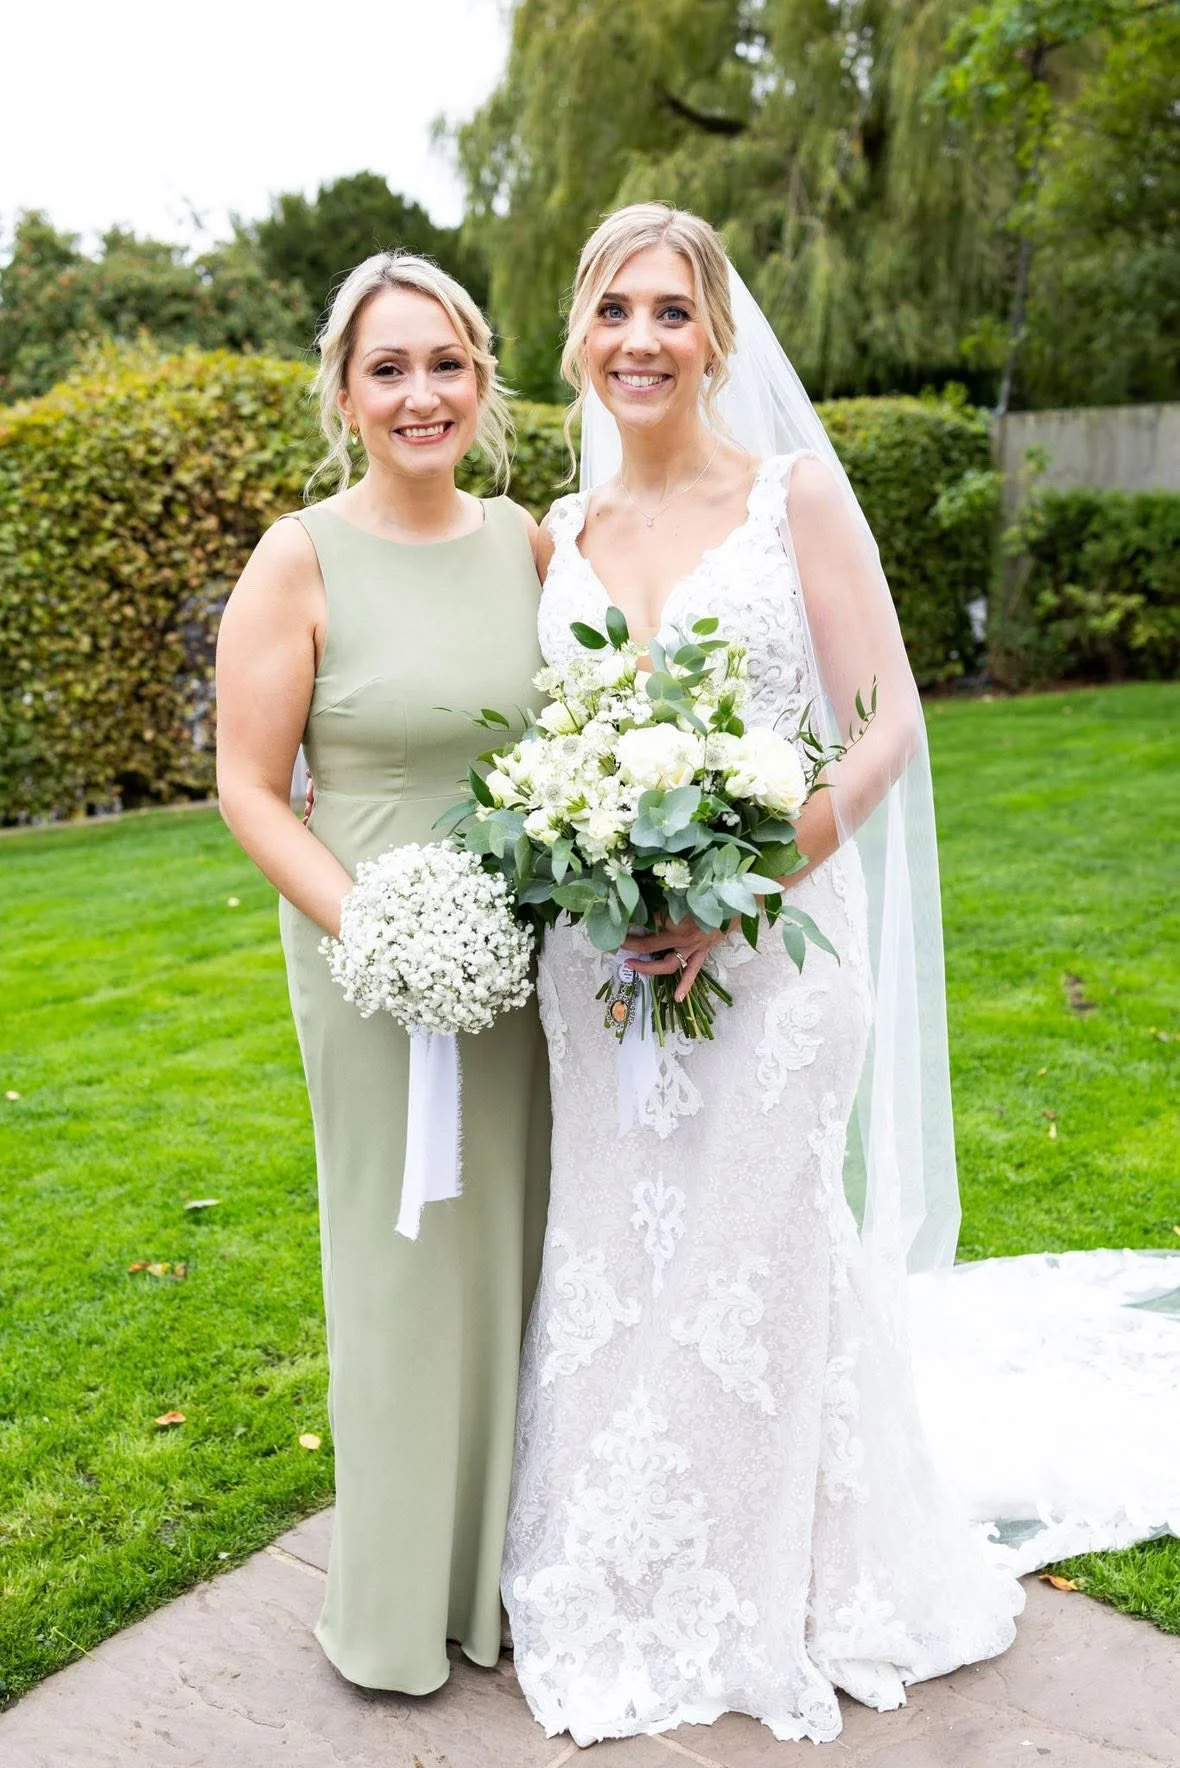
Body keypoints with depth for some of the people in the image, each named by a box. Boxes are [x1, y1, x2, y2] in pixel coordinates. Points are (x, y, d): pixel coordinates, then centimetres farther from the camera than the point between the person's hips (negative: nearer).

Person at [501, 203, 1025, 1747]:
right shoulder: (561, 536, 10)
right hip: (603, 962, 4)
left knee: (758, 1266, 8)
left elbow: (888, 726, -9)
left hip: (770, 945, -4)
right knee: (615, 1267, 12)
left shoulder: (795, 494, -3)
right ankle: (630, 1601, 36)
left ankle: (769, 1595, 33)